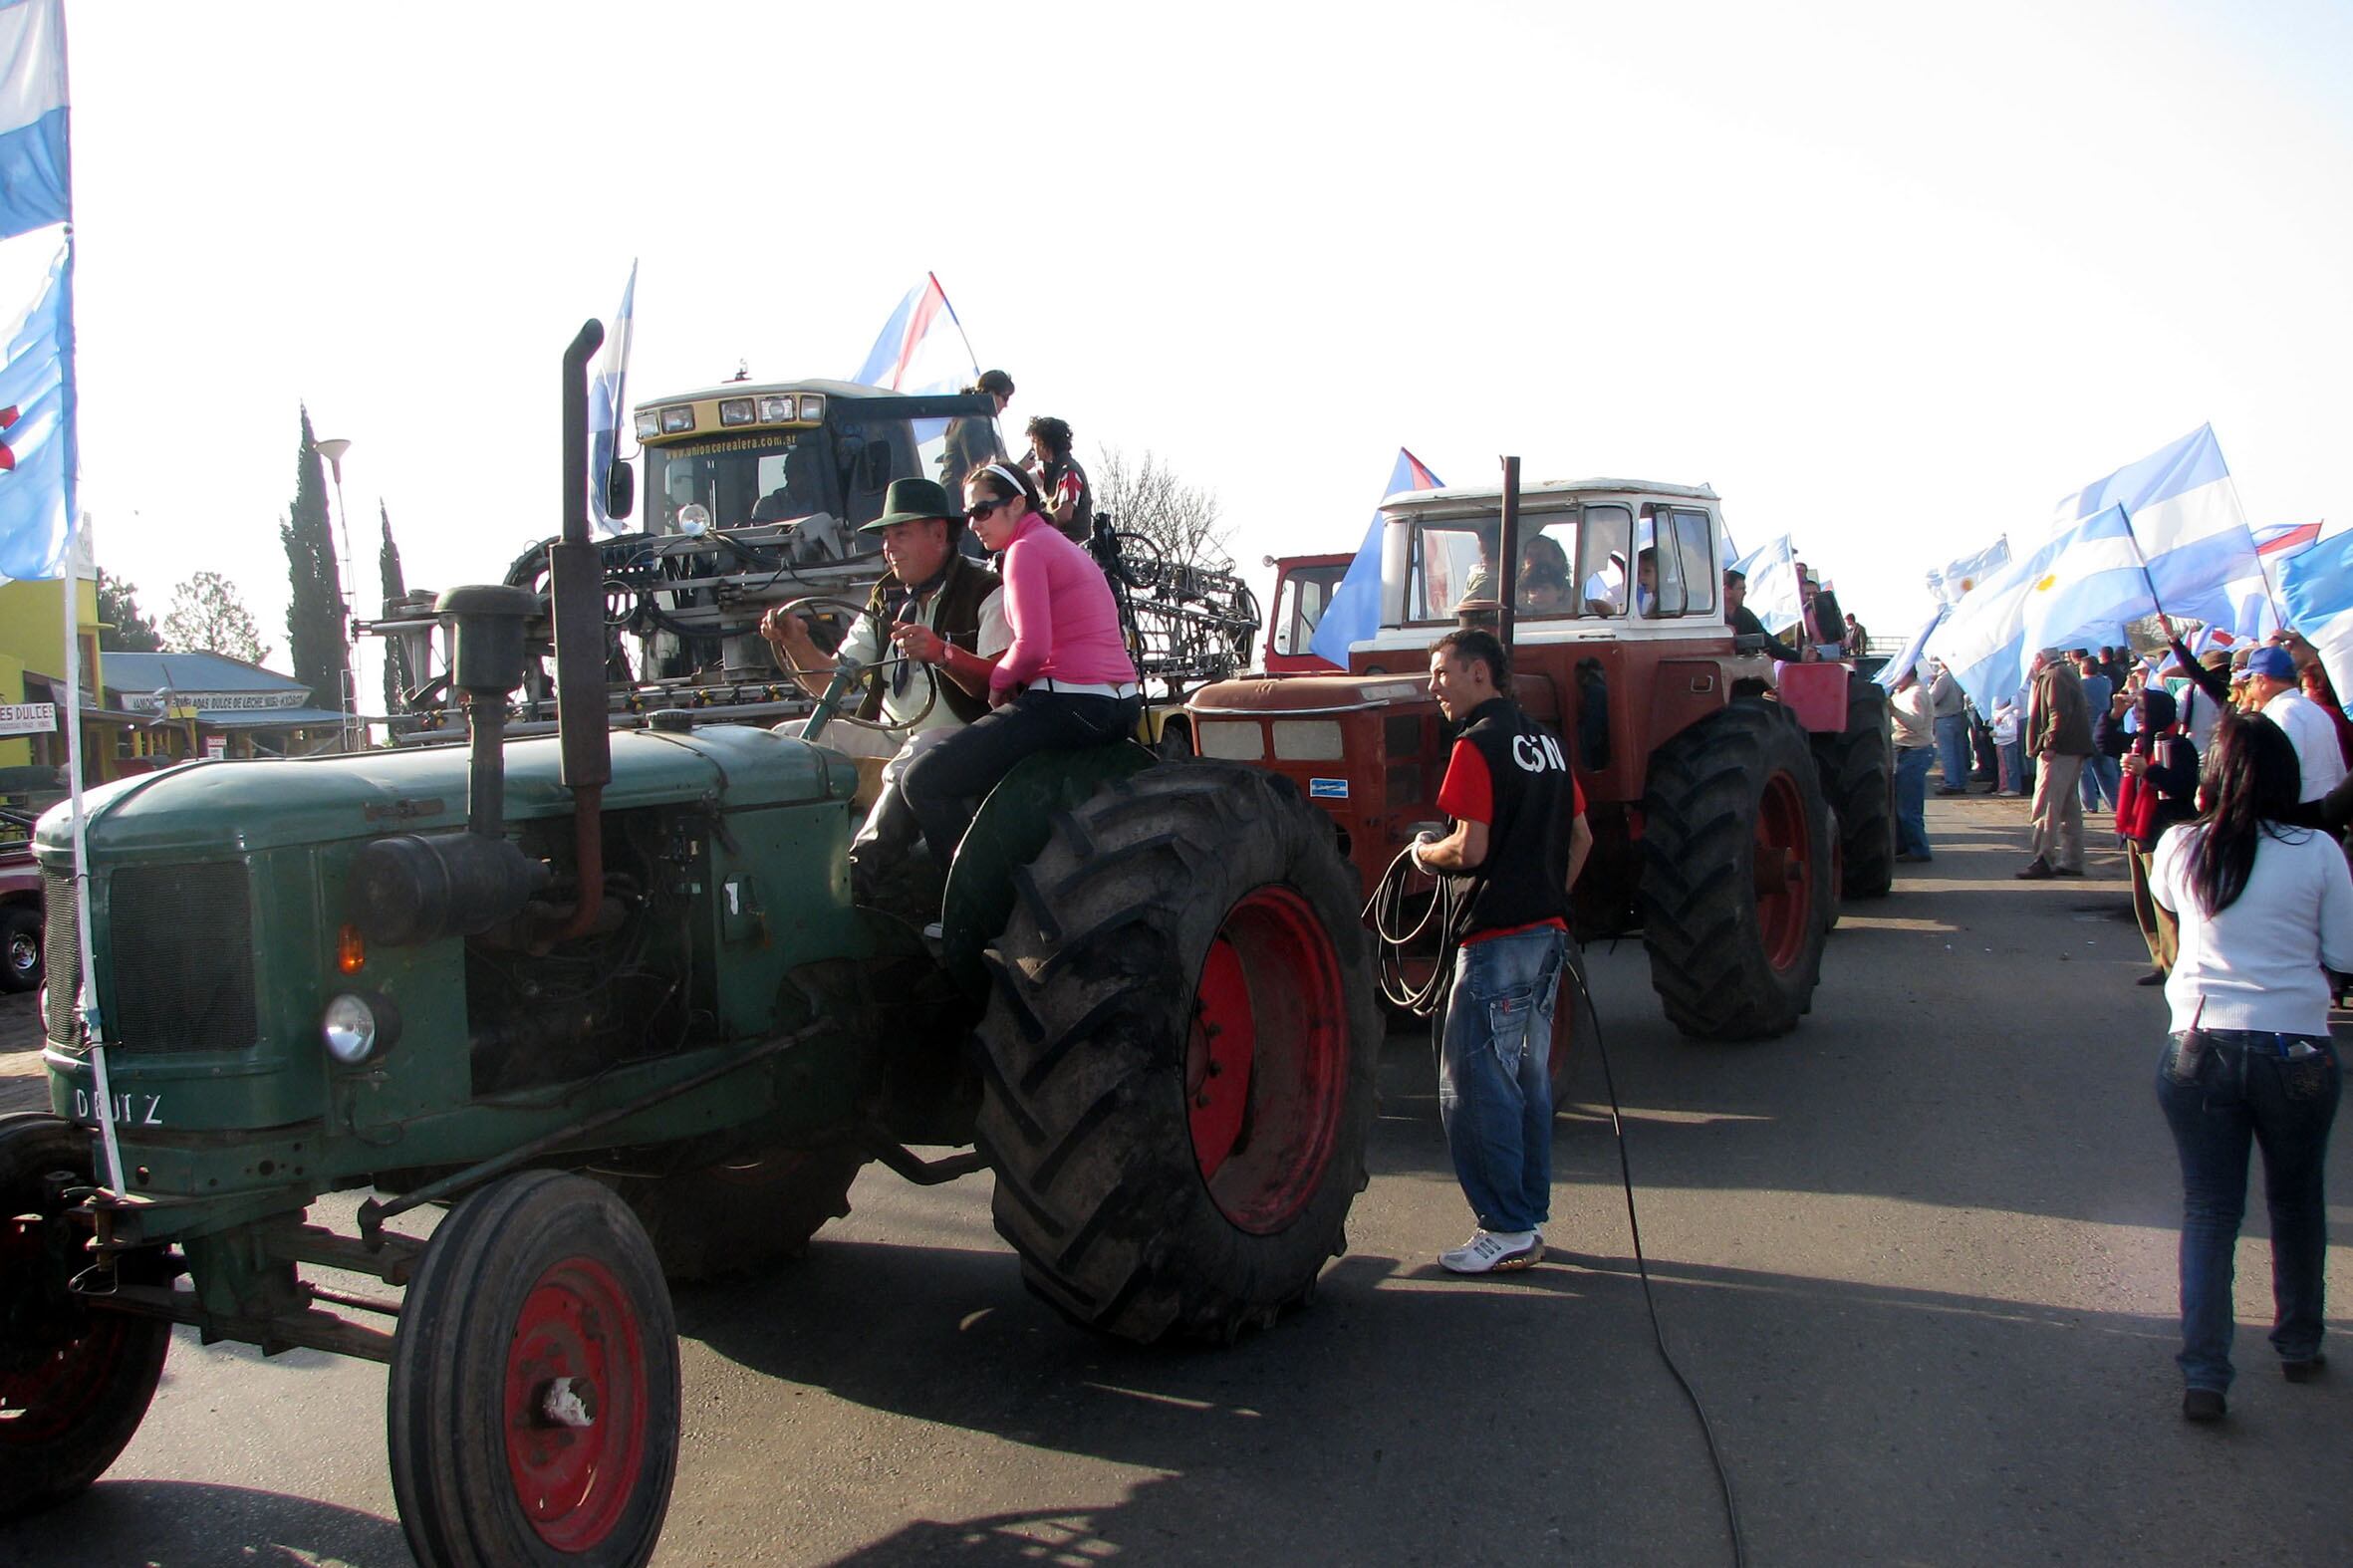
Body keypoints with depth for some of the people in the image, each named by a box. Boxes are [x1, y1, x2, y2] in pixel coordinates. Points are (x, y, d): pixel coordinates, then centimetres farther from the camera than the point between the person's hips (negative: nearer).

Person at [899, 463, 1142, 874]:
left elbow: (1032, 647, -18)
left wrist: (999, 682, 0)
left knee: (923, 781, -6)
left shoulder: (1026, 548, -7)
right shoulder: (1066, 547, 23)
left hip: (1069, 705, -10)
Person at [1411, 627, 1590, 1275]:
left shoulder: (1478, 745, -12)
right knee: (1527, 1079, 15)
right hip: (1547, 931, 9)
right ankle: (1530, 1218, 21)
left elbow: (1470, 849, -19)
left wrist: (1424, 853, 0)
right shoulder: (1544, 741, 14)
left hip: (1496, 936, -9)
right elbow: (1581, 836, 18)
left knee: (1473, 1084, -4)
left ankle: (1507, 1231, -1)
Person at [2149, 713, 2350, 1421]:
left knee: (2208, 1209, 7)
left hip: (2199, 1047, 0)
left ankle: (2204, 1375, 3)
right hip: (2296, 1050, 0)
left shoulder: (2180, 847, -4)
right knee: (2296, 1203, 21)